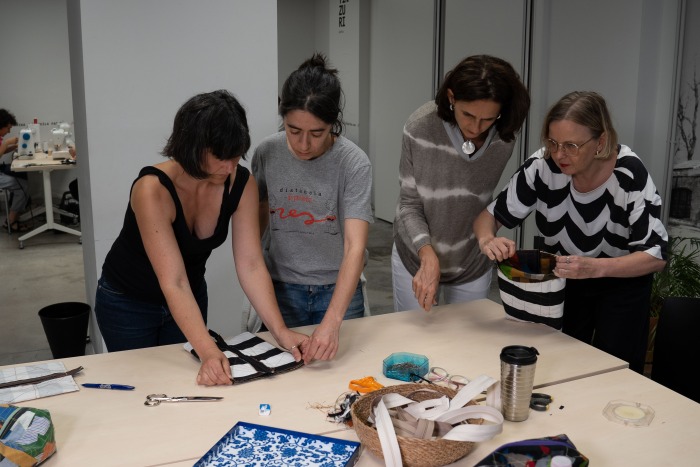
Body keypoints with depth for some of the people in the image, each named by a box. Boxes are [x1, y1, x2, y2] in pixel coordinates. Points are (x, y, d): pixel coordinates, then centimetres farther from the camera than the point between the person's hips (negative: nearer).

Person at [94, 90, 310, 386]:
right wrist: (209, 353, -47)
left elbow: (251, 265, -20)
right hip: (127, 302, -4)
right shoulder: (152, 189, -34)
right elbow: (173, 283, -38)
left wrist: (280, 331, -30)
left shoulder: (242, 184, -20)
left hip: (191, 297, 4)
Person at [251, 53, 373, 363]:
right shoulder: (267, 153, -10)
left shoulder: (354, 163, -20)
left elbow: (355, 247, -28)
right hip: (281, 290, 2)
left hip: (338, 290, -2)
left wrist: (332, 320, -38)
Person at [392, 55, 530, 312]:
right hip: (416, 257, -1)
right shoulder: (420, 127, -23)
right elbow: (410, 204, -16)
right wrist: (428, 256, -29)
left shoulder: (505, 137, -16)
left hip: (472, 265, 2)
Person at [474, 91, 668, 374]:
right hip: (562, 280, 2)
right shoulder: (543, 165, -23)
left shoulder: (629, 174, -28)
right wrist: (487, 240, -37)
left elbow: (656, 255, -25)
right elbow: (490, 216, -14)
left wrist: (595, 268, -42)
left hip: (621, 280, -2)